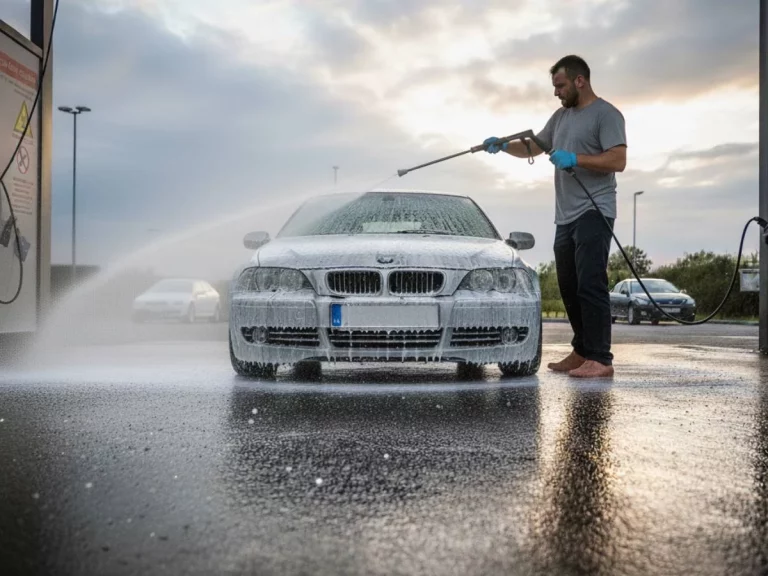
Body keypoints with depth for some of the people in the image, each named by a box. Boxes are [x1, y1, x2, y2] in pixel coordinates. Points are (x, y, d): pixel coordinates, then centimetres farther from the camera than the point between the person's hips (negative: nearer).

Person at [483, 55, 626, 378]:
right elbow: (533, 148, 27)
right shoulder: (561, 116, 21)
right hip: (565, 217, 9)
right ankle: (581, 353, 17)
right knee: (569, 288, 9)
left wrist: (574, 159, -20)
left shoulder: (606, 114, -5)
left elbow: (618, 161, -15)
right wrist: (503, 146, 10)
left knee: (590, 285, -14)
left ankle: (600, 359, -13)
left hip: (593, 213, -9)